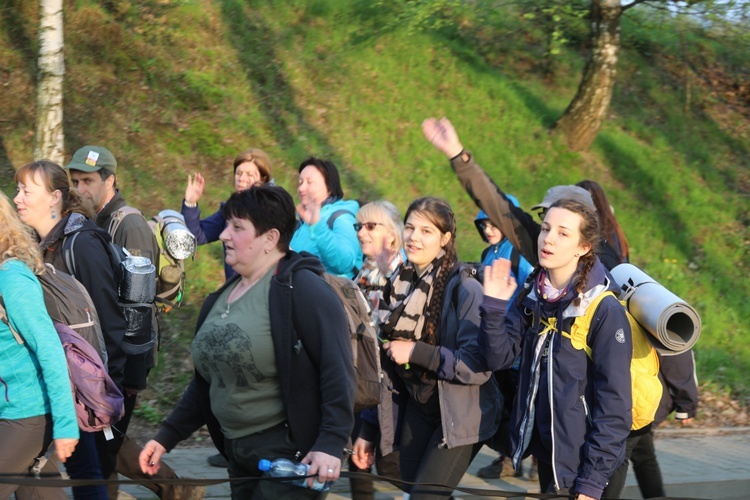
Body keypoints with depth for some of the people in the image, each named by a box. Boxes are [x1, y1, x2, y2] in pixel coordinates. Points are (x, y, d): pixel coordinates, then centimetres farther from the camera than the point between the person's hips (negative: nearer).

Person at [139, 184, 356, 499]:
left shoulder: (301, 288, -12)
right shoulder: (223, 298, 13)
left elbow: (338, 370, -19)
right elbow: (207, 381, 18)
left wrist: (331, 443, -27)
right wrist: (166, 437, 14)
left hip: (293, 456, -8)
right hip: (239, 455, 8)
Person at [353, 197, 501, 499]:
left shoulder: (465, 288, -16)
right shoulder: (398, 285, 3)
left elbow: (479, 367, -23)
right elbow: (385, 363, 10)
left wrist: (417, 352, -23)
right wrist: (368, 431, 11)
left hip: (460, 413, -6)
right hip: (417, 407, 6)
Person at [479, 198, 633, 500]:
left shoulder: (605, 311, -16)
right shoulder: (532, 297, 4)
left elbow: (613, 404, -16)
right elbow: (499, 357, -2)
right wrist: (493, 305, -17)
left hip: (579, 463, -6)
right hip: (544, 452, 6)